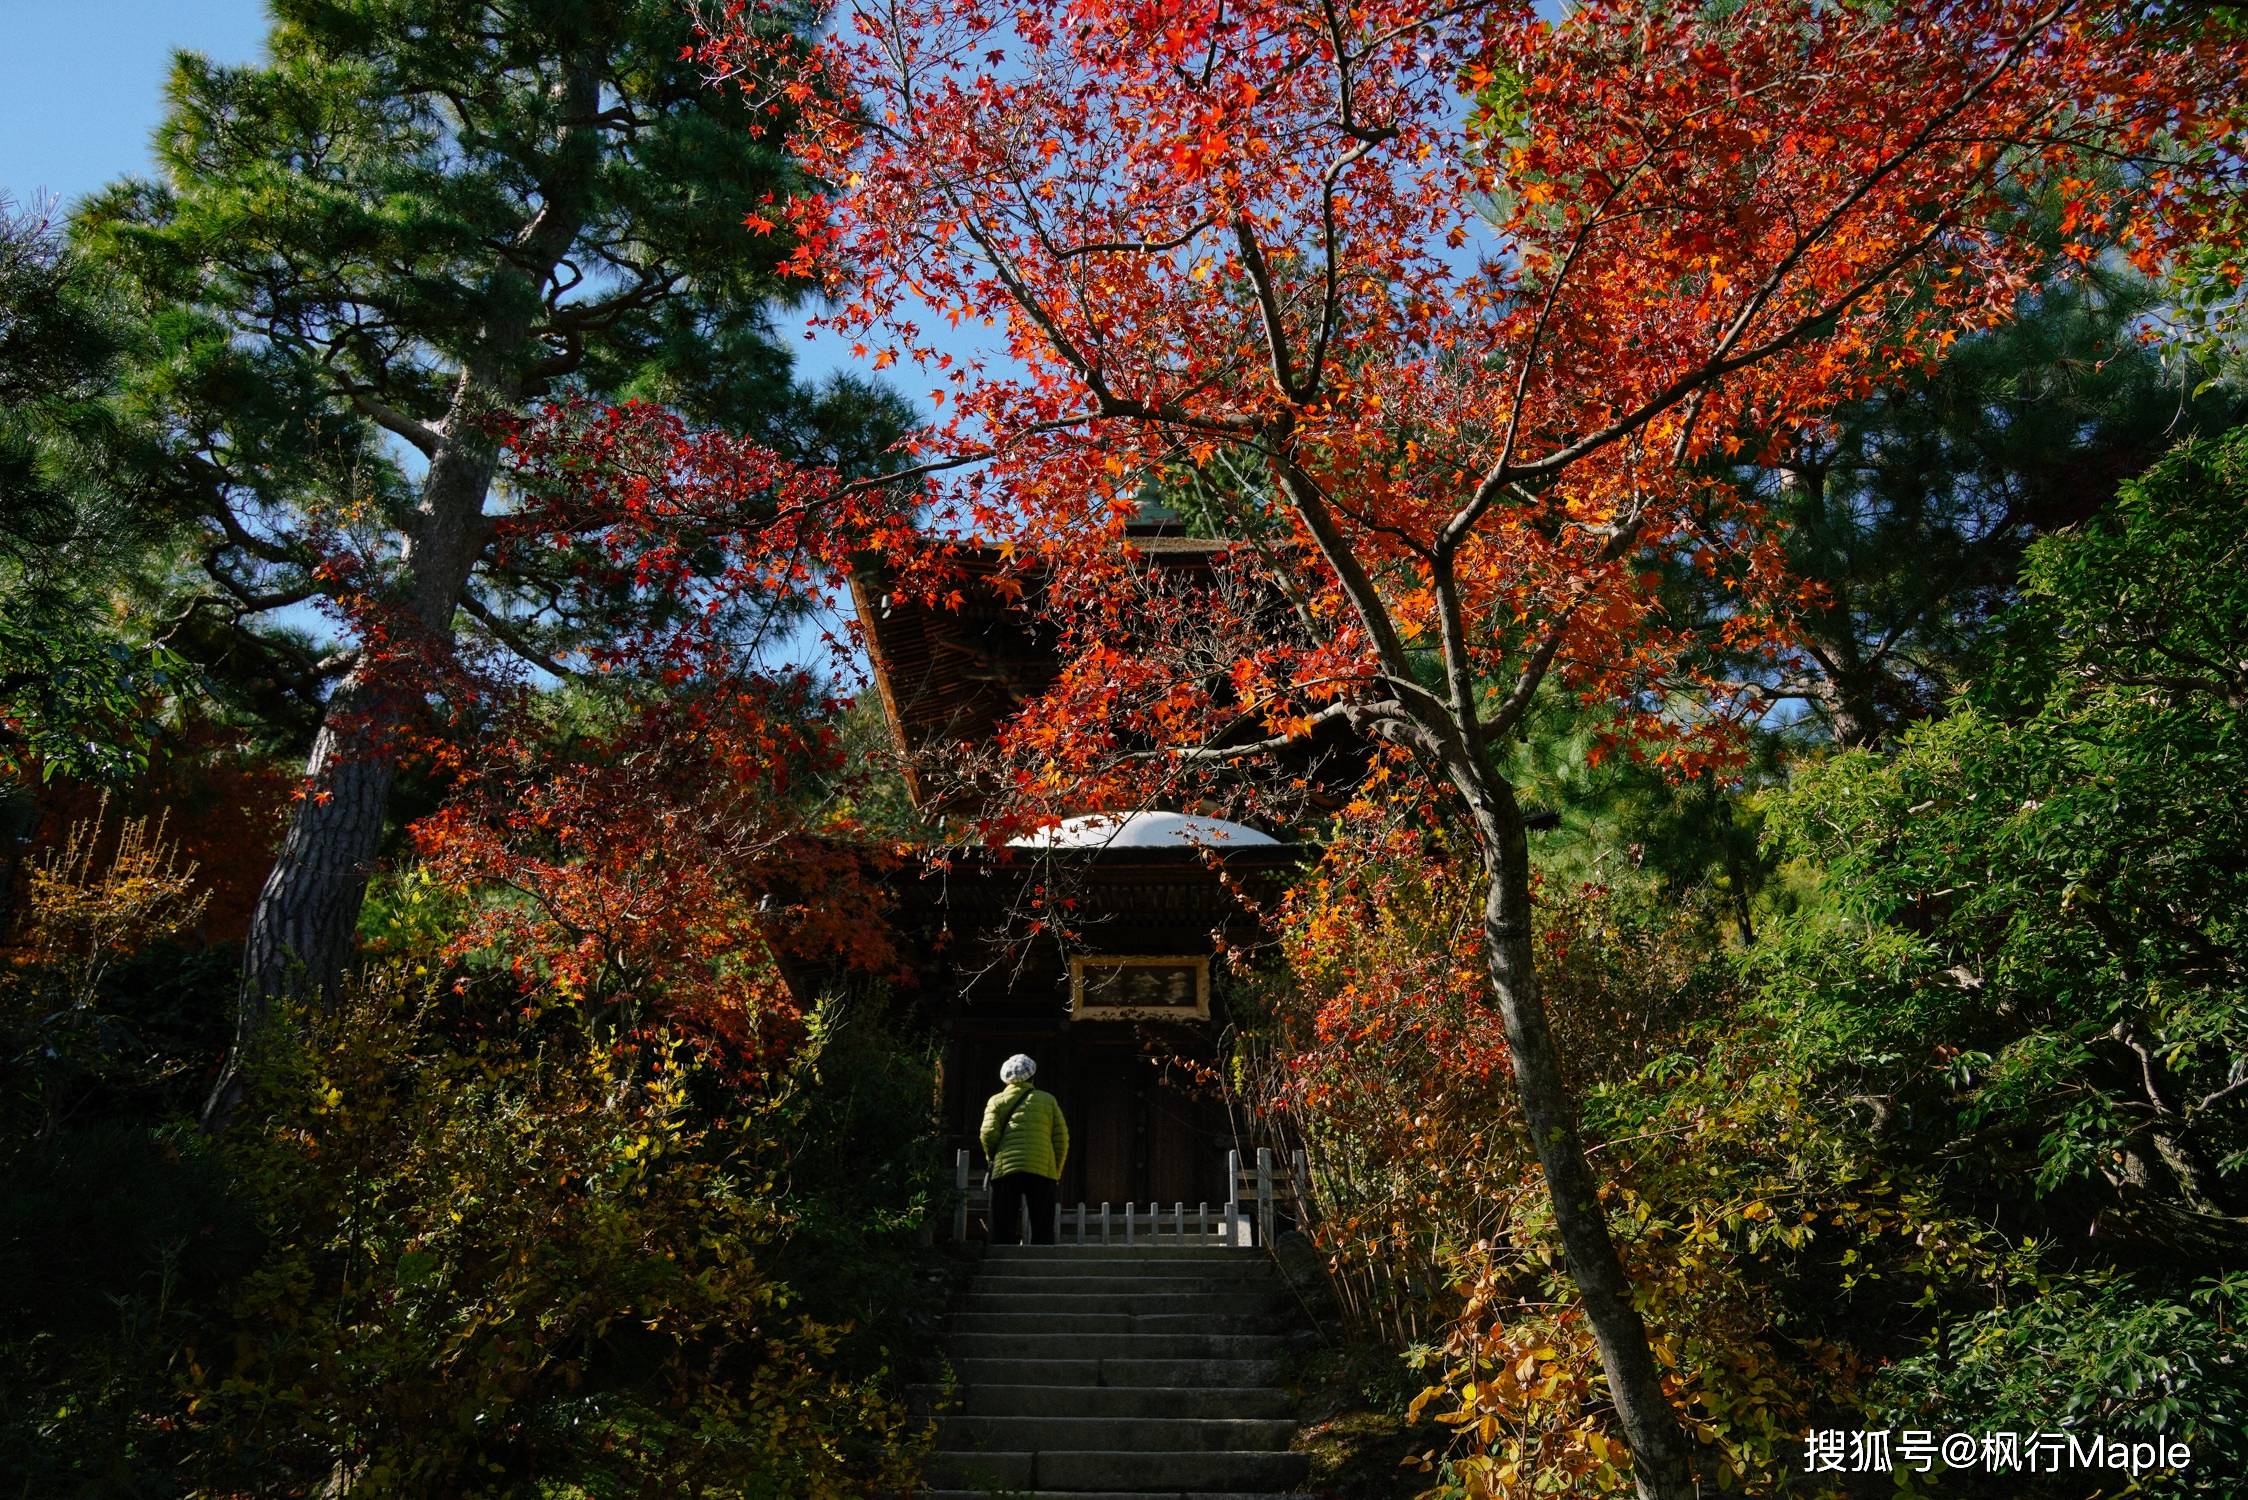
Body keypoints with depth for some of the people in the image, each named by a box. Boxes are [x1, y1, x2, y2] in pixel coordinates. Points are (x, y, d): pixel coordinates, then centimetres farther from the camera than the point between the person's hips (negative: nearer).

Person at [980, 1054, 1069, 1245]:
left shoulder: (997, 1101, 12)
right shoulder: (1048, 1100, 15)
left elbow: (988, 1134, -3)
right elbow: (1061, 1137, 8)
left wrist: (992, 1158, 14)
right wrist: (1057, 1172, 16)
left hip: (1005, 1169, 0)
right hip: (1042, 1170, 0)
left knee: (1003, 1231, 3)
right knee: (1043, 1230, 5)